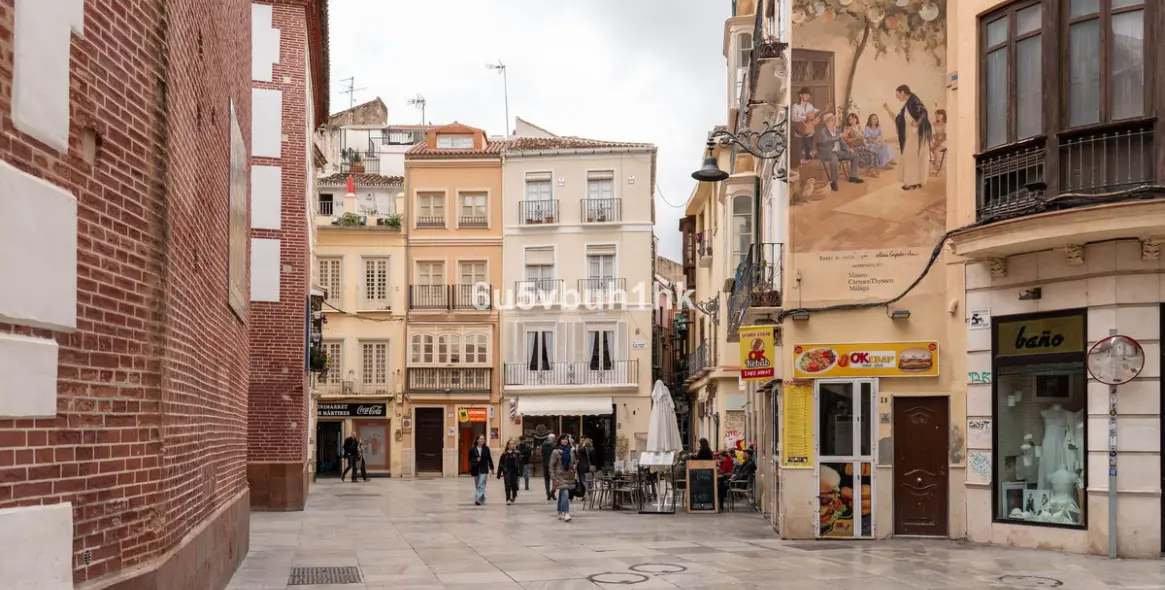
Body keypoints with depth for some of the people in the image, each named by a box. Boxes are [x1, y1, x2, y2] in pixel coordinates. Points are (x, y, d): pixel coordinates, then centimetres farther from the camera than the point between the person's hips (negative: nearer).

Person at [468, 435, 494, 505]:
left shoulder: (486, 449, 0)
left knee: (481, 485, -13)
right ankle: (482, 498, 30)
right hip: (475, 469, 2)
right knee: (477, 486, 12)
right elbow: (470, 459, 1)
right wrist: (476, 460, -18)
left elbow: (489, 459, 8)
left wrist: (491, 468, 9)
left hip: (484, 470, -2)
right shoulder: (472, 449, -3)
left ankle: (478, 499, -21)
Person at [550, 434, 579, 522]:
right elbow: (551, 465, -5)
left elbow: (575, 462, 20)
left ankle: (560, 514, 21)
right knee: (565, 493, -18)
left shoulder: (571, 451, 7)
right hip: (560, 476, -5)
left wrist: (573, 468, -2)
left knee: (562, 495, 13)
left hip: (569, 476, 5)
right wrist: (554, 478, -10)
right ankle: (566, 513, -21)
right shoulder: (556, 452, -6)